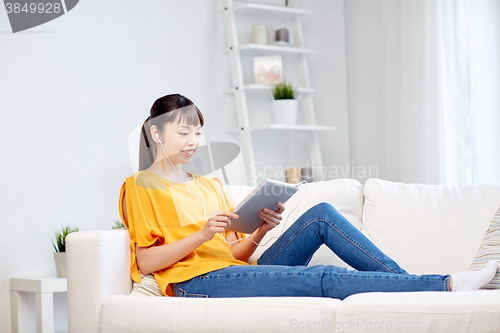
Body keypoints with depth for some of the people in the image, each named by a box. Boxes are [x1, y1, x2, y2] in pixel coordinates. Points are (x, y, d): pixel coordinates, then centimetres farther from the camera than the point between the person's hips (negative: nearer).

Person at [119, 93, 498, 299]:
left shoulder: (210, 186, 25)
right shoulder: (142, 186, 6)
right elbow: (145, 262, -5)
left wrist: (262, 230, -3)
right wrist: (204, 234, -15)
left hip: (236, 272, 7)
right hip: (197, 283, -7)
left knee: (321, 215, -12)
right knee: (326, 279, -24)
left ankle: (406, 282, -17)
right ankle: (447, 285, -27)